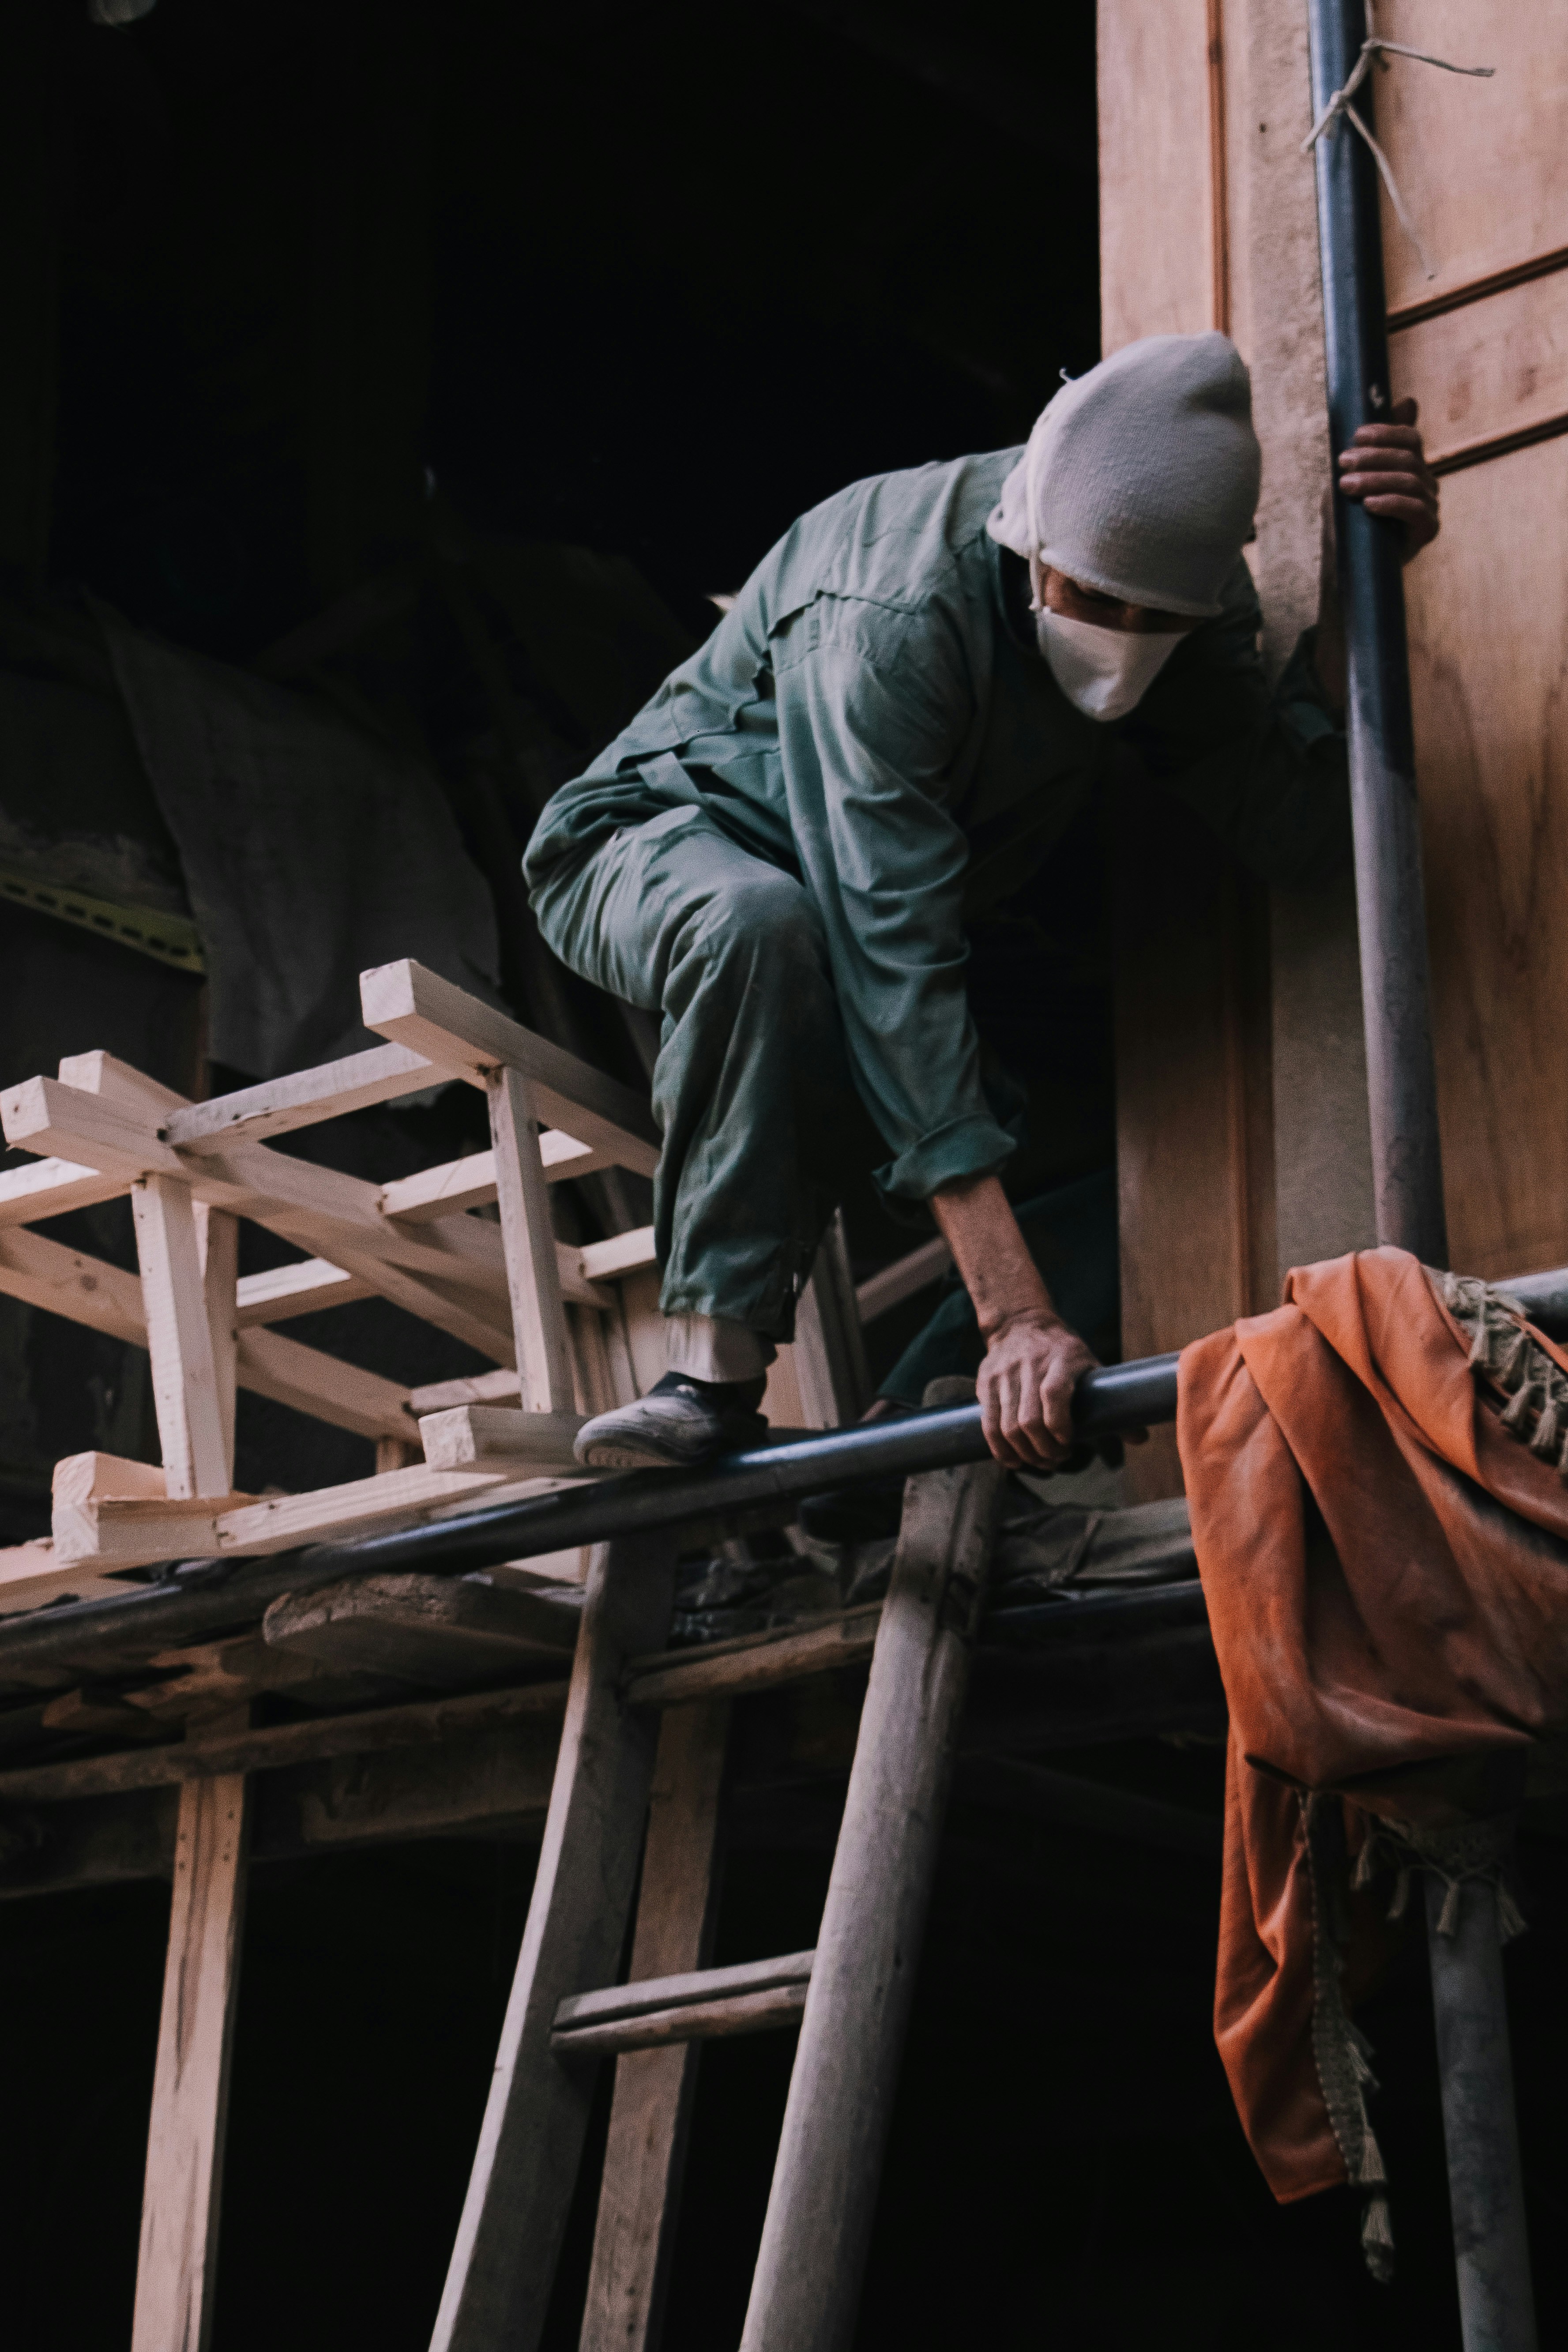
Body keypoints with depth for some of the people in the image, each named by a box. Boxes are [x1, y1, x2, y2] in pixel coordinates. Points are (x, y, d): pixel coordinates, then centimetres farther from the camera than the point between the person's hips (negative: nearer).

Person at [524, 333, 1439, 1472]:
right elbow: (893, 957, -46)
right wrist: (1015, 1312, -51)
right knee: (762, 925, -42)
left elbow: (1293, 831, -26)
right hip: (671, 838, -7)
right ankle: (714, 1382, -38)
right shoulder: (888, 617, -39)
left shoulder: (1177, 578, -19)